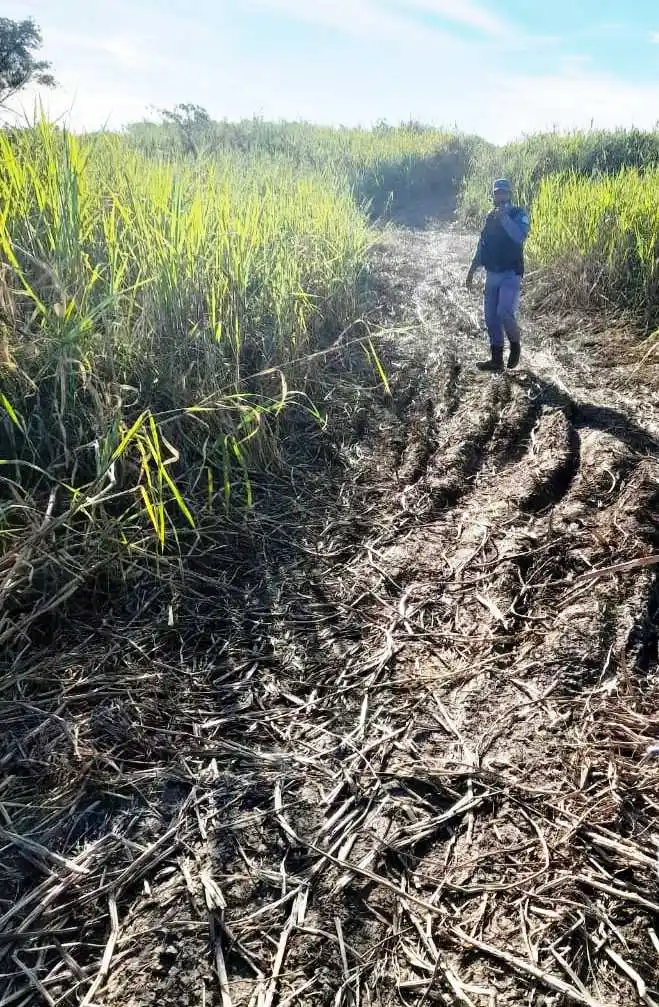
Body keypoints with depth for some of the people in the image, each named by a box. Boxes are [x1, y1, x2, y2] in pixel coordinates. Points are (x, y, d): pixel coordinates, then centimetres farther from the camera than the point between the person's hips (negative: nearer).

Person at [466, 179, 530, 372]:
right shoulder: (490, 216, 14)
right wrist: (472, 269, 19)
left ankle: (515, 343, 8)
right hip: (491, 274, 6)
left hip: (511, 274, -6)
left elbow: (520, 236, -23)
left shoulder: (519, 214, -3)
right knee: (491, 317, 4)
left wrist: (504, 217, -25)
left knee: (505, 313, -20)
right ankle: (496, 360, 11)